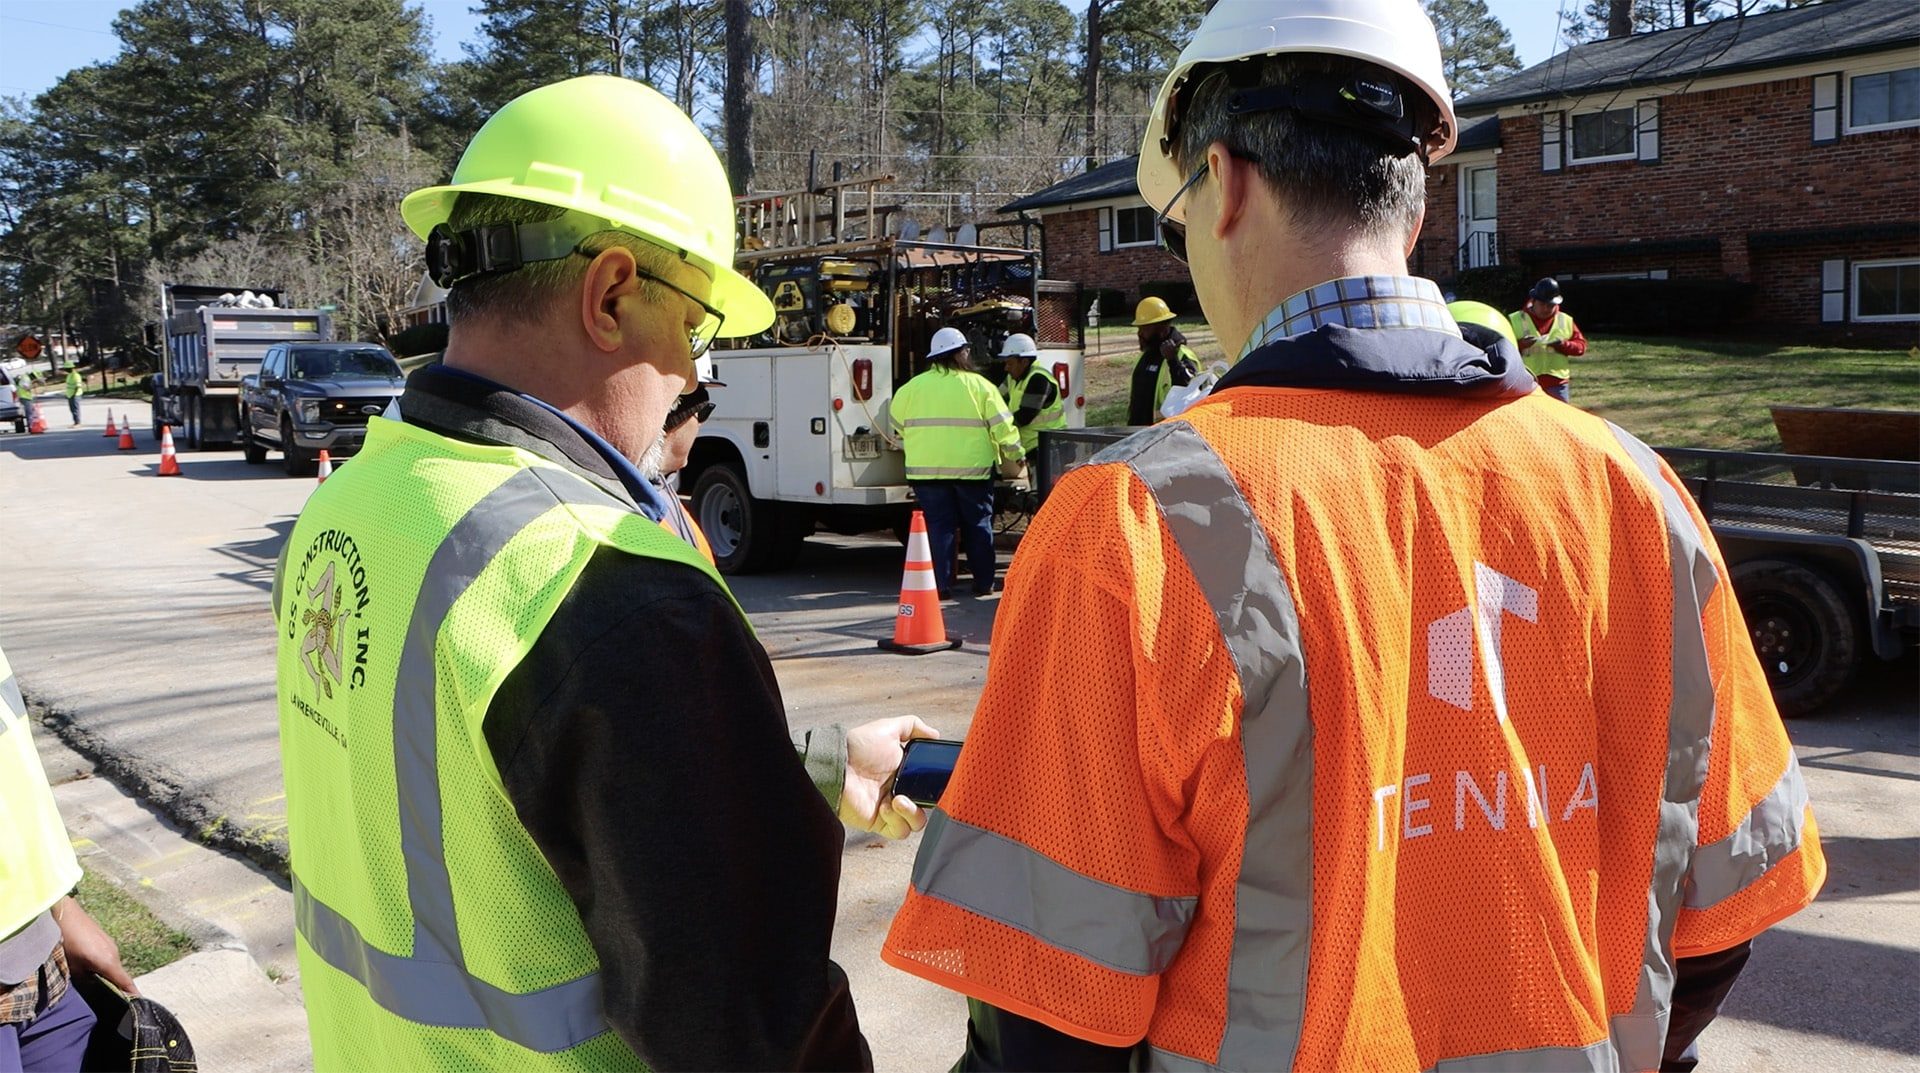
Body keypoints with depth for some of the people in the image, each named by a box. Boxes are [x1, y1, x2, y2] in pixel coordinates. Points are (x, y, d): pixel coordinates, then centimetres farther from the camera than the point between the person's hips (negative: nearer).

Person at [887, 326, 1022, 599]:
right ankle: (983, 583, 16)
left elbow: (896, 428, 14)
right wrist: (1015, 456, 11)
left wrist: (911, 449, 31)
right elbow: (1003, 427, -2)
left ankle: (941, 584, 2)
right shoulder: (979, 386, -3)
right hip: (972, 468, -1)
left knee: (939, 526, 6)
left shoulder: (912, 387, 4)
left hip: (927, 469, 1)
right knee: (978, 525, 11)